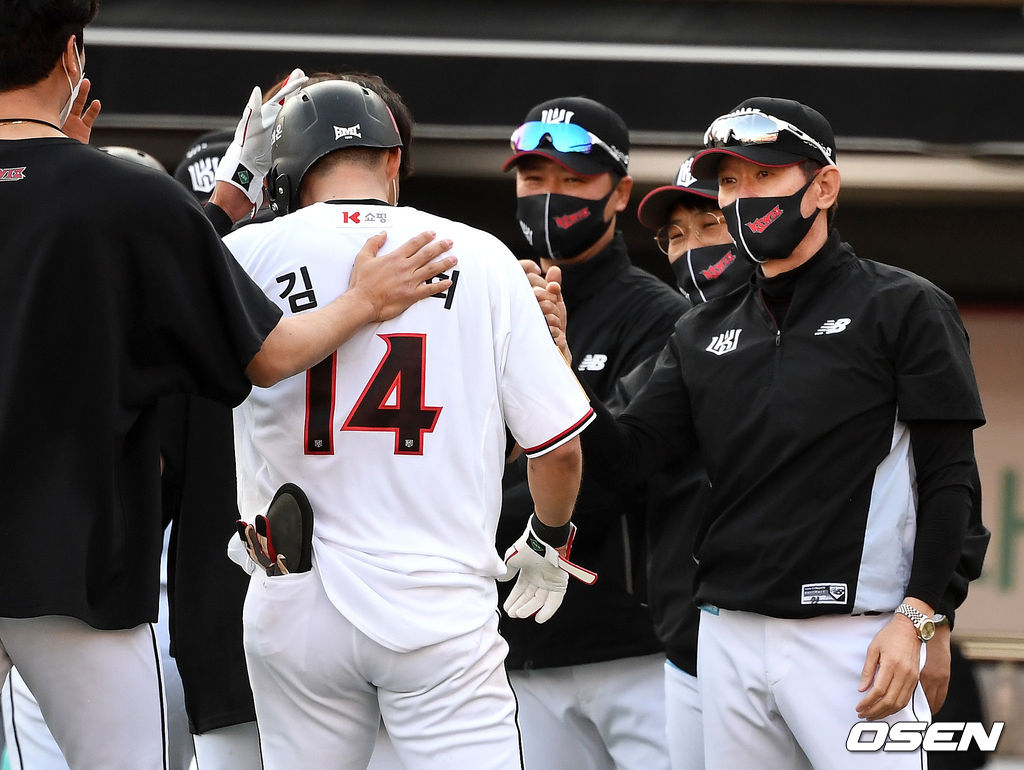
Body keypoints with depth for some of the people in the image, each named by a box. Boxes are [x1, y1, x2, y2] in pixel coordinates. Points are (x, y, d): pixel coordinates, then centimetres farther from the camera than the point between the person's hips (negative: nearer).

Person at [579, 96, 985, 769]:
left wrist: (914, 618, -14)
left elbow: (949, 479, -4)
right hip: (730, 634, 5)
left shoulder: (902, 308, 1)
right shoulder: (705, 335, 17)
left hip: (855, 637, -5)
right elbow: (628, 453, 7)